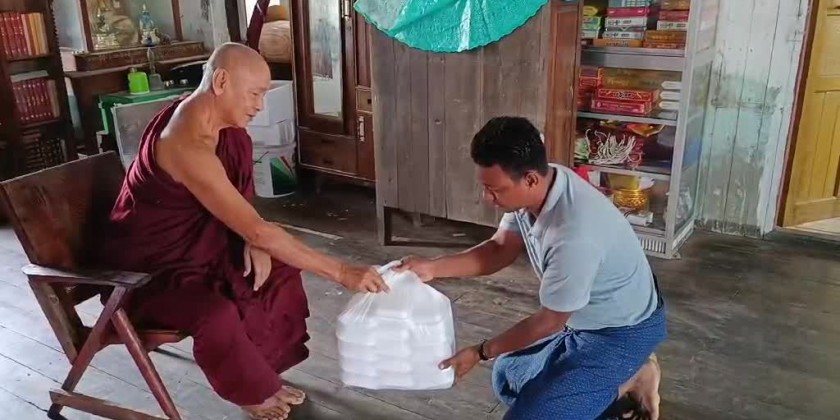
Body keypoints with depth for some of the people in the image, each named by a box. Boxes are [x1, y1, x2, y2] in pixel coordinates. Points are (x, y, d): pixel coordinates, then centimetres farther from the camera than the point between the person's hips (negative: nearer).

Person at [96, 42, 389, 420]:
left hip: (194, 247, 9)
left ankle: (262, 372, 14)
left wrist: (254, 245, -13)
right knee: (216, 314, -32)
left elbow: (241, 214, 9)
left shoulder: (219, 124, -4)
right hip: (145, 268, -9)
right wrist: (341, 272, -34)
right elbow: (256, 231, -37)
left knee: (282, 269, 2)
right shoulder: (188, 145, -33)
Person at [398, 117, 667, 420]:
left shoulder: (573, 233, -39)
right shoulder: (535, 188, -13)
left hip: (620, 330, -8)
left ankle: (625, 385, 5)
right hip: (582, 318, 8)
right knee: (508, 378, 19)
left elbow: (549, 321, -24)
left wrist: (480, 352, -12)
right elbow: (500, 250, 1)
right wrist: (432, 267, -12)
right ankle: (619, 374, 18)